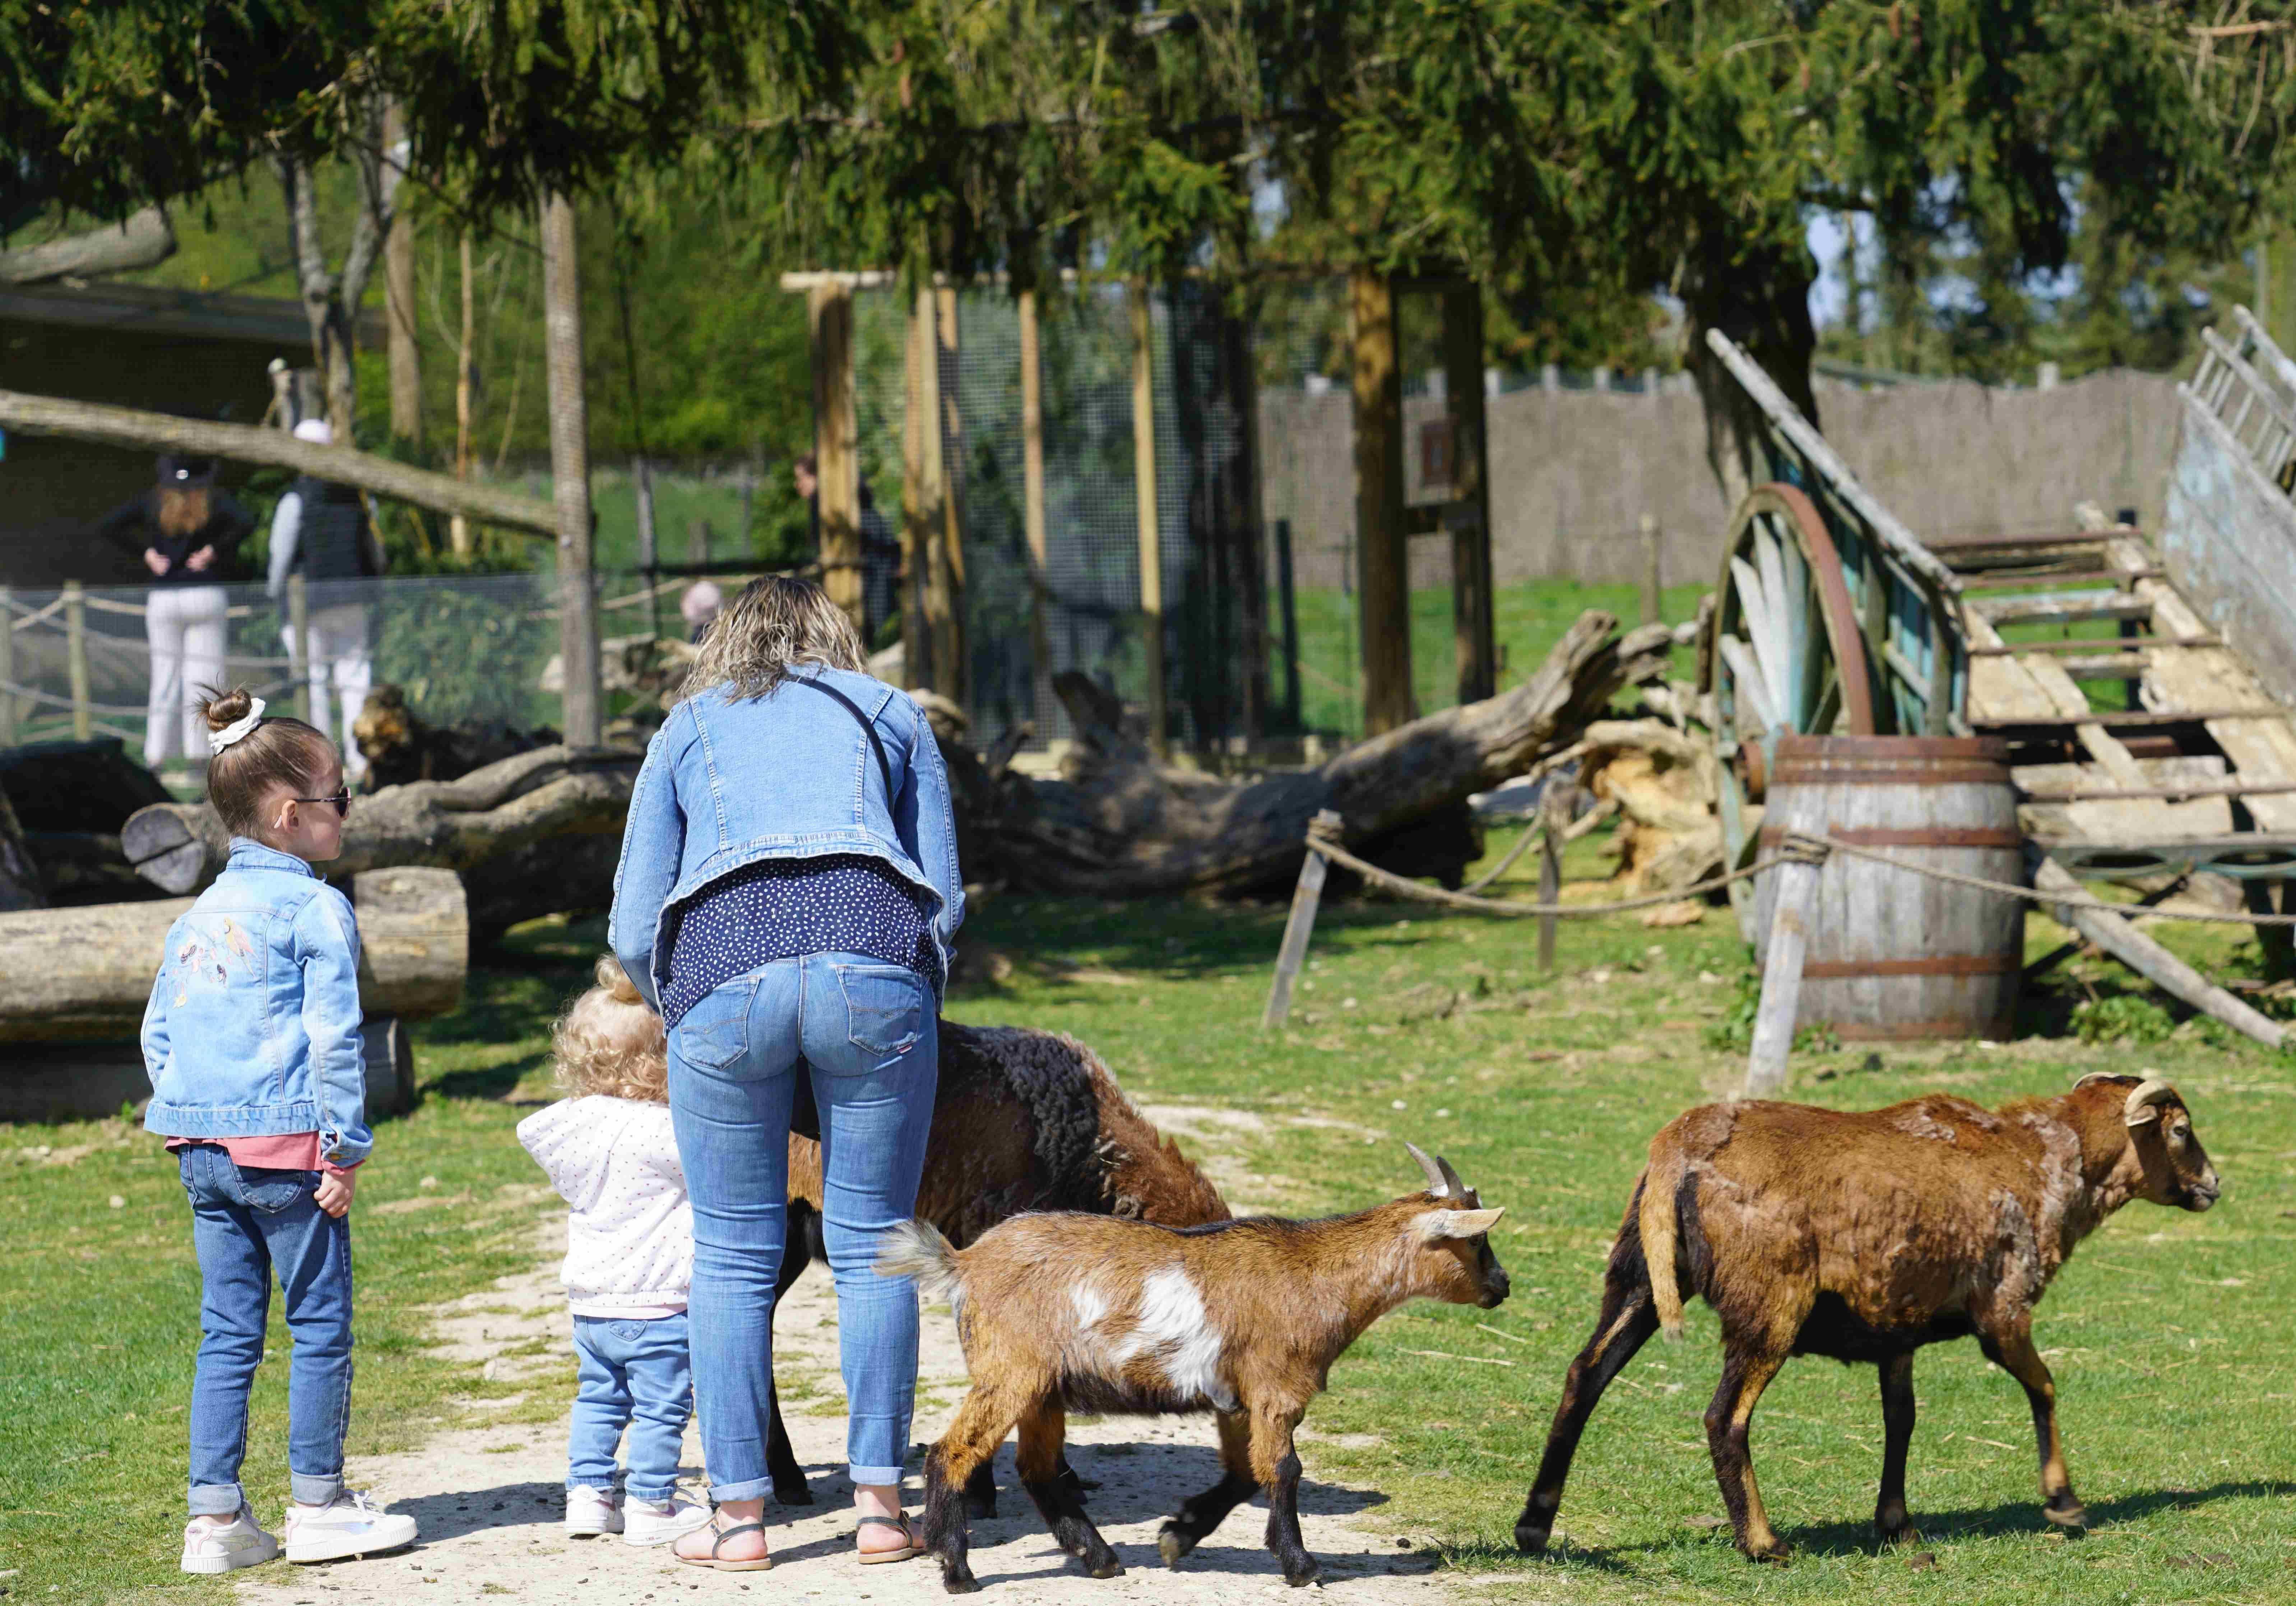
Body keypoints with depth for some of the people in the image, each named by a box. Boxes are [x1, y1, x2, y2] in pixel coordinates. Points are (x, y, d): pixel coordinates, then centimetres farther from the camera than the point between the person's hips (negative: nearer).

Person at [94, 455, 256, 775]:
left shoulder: (154, 501, 5)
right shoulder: (213, 500, -1)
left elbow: (106, 526, -1)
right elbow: (245, 521, -18)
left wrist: (146, 553, 0)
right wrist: (215, 551, -8)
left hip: (162, 598, 2)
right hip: (206, 596, -2)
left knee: (164, 677, 8)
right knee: (203, 676, 1)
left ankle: (156, 753, 4)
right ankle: (197, 750, -5)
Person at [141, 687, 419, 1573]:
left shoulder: (195, 917, 14)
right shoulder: (315, 909, -9)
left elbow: (157, 1033, 18)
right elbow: (333, 1036, -14)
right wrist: (346, 1147, -10)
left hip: (200, 1144, 7)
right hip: (285, 1145, -7)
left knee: (227, 1333, 10)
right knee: (320, 1325, 4)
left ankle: (216, 1516, 9)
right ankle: (318, 1507, 9)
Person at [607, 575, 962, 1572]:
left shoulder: (686, 730, 28)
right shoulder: (890, 715, 28)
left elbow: (633, 931, 21)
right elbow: (945, 899, 21)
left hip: (722, 969, 0)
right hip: (876, 962, 0)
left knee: (733, 1256, 8)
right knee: (872, 1245, 8)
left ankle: (740, 1514, 9)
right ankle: (878, 1500, 8)